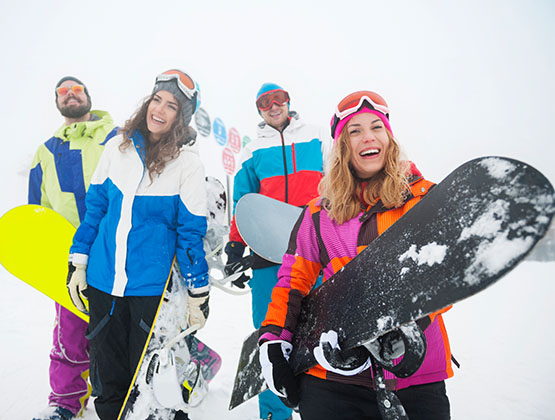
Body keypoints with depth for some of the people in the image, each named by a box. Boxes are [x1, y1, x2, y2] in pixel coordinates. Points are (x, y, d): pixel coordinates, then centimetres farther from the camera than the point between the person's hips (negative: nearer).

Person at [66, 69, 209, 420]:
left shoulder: (188, 162, -8)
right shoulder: (118, 146, 3)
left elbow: (191, 232, -6)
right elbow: (95, 207, 10)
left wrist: (198, 294, -4)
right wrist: (78, 263, 9)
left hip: (153, 287, -3)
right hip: (101, 281, 4)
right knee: (108, 377, 17)